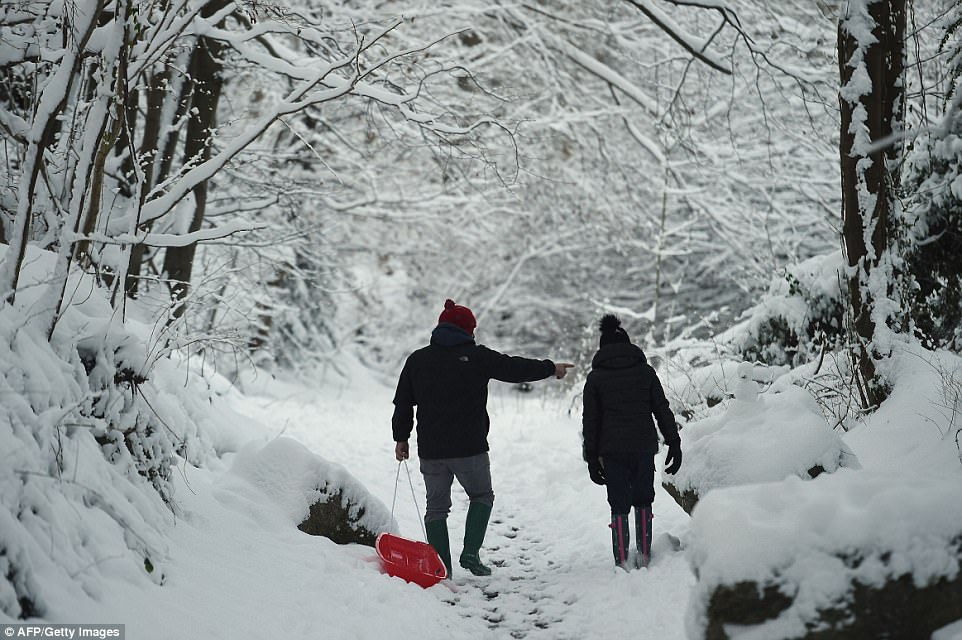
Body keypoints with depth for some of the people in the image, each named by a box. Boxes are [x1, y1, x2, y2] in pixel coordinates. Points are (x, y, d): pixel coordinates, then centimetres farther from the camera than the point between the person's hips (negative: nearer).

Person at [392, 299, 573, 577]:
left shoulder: (417, 359, 7)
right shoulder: (476, 356, -4)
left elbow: (403, 404, 10)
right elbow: (515, 368, 3)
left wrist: (401, 438, 19)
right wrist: (551, 368, 17)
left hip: (430, 450, 3)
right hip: (469, 448, -3)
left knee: (436, 507, 11)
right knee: (482, 496, 17)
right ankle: (470, 552, 2)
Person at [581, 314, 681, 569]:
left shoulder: (595, 378, 4)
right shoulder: (645, 371, 6)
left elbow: (590, 421, 4)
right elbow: (663, 410, 4)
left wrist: (592, 459, 8)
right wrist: (674, 444, 9)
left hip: (612, 451, -1)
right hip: (644, 447, 1)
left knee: (619, 505, 6)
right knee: (643, 500, 17)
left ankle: (622, 561, 3)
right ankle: (644, 555, 15)